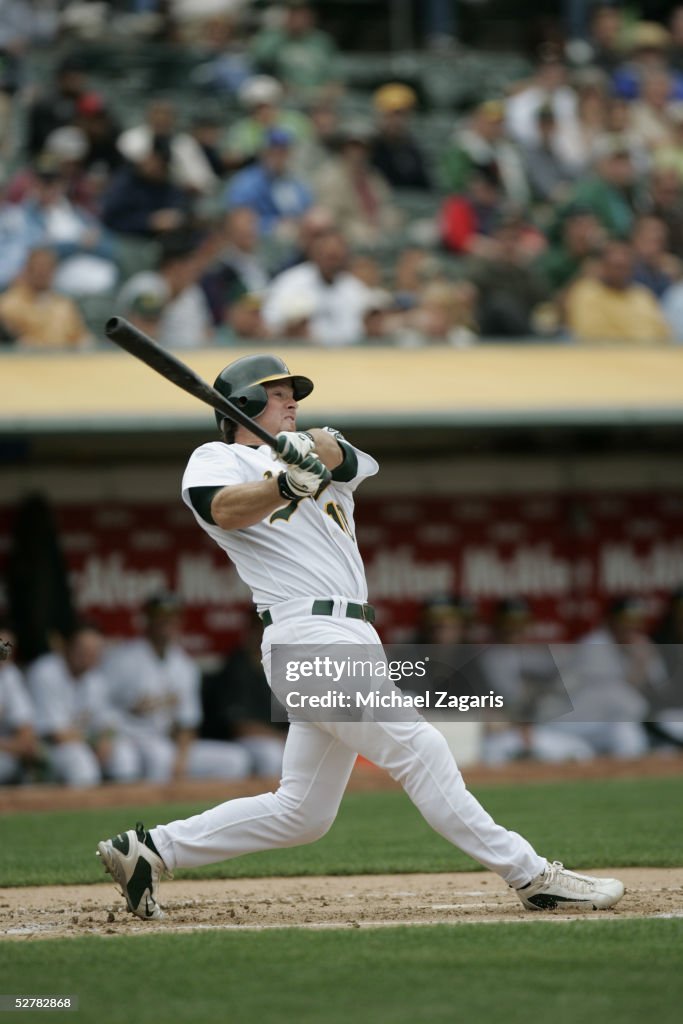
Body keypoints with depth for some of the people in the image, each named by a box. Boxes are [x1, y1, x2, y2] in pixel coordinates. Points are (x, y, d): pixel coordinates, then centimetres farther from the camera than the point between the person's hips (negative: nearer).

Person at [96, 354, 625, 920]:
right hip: (307, 635, -8)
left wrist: (317, 450, -24)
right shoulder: (215, 459, 6)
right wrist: (286, 485, -35)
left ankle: (151, 849, 15)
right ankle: (531, 875, -15)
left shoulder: (312, 456, 25)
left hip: (354, 640, 8)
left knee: (300, 814, 8)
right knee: (419, 748, -14)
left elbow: (342, 457, -1)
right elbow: (228, 510, -17)